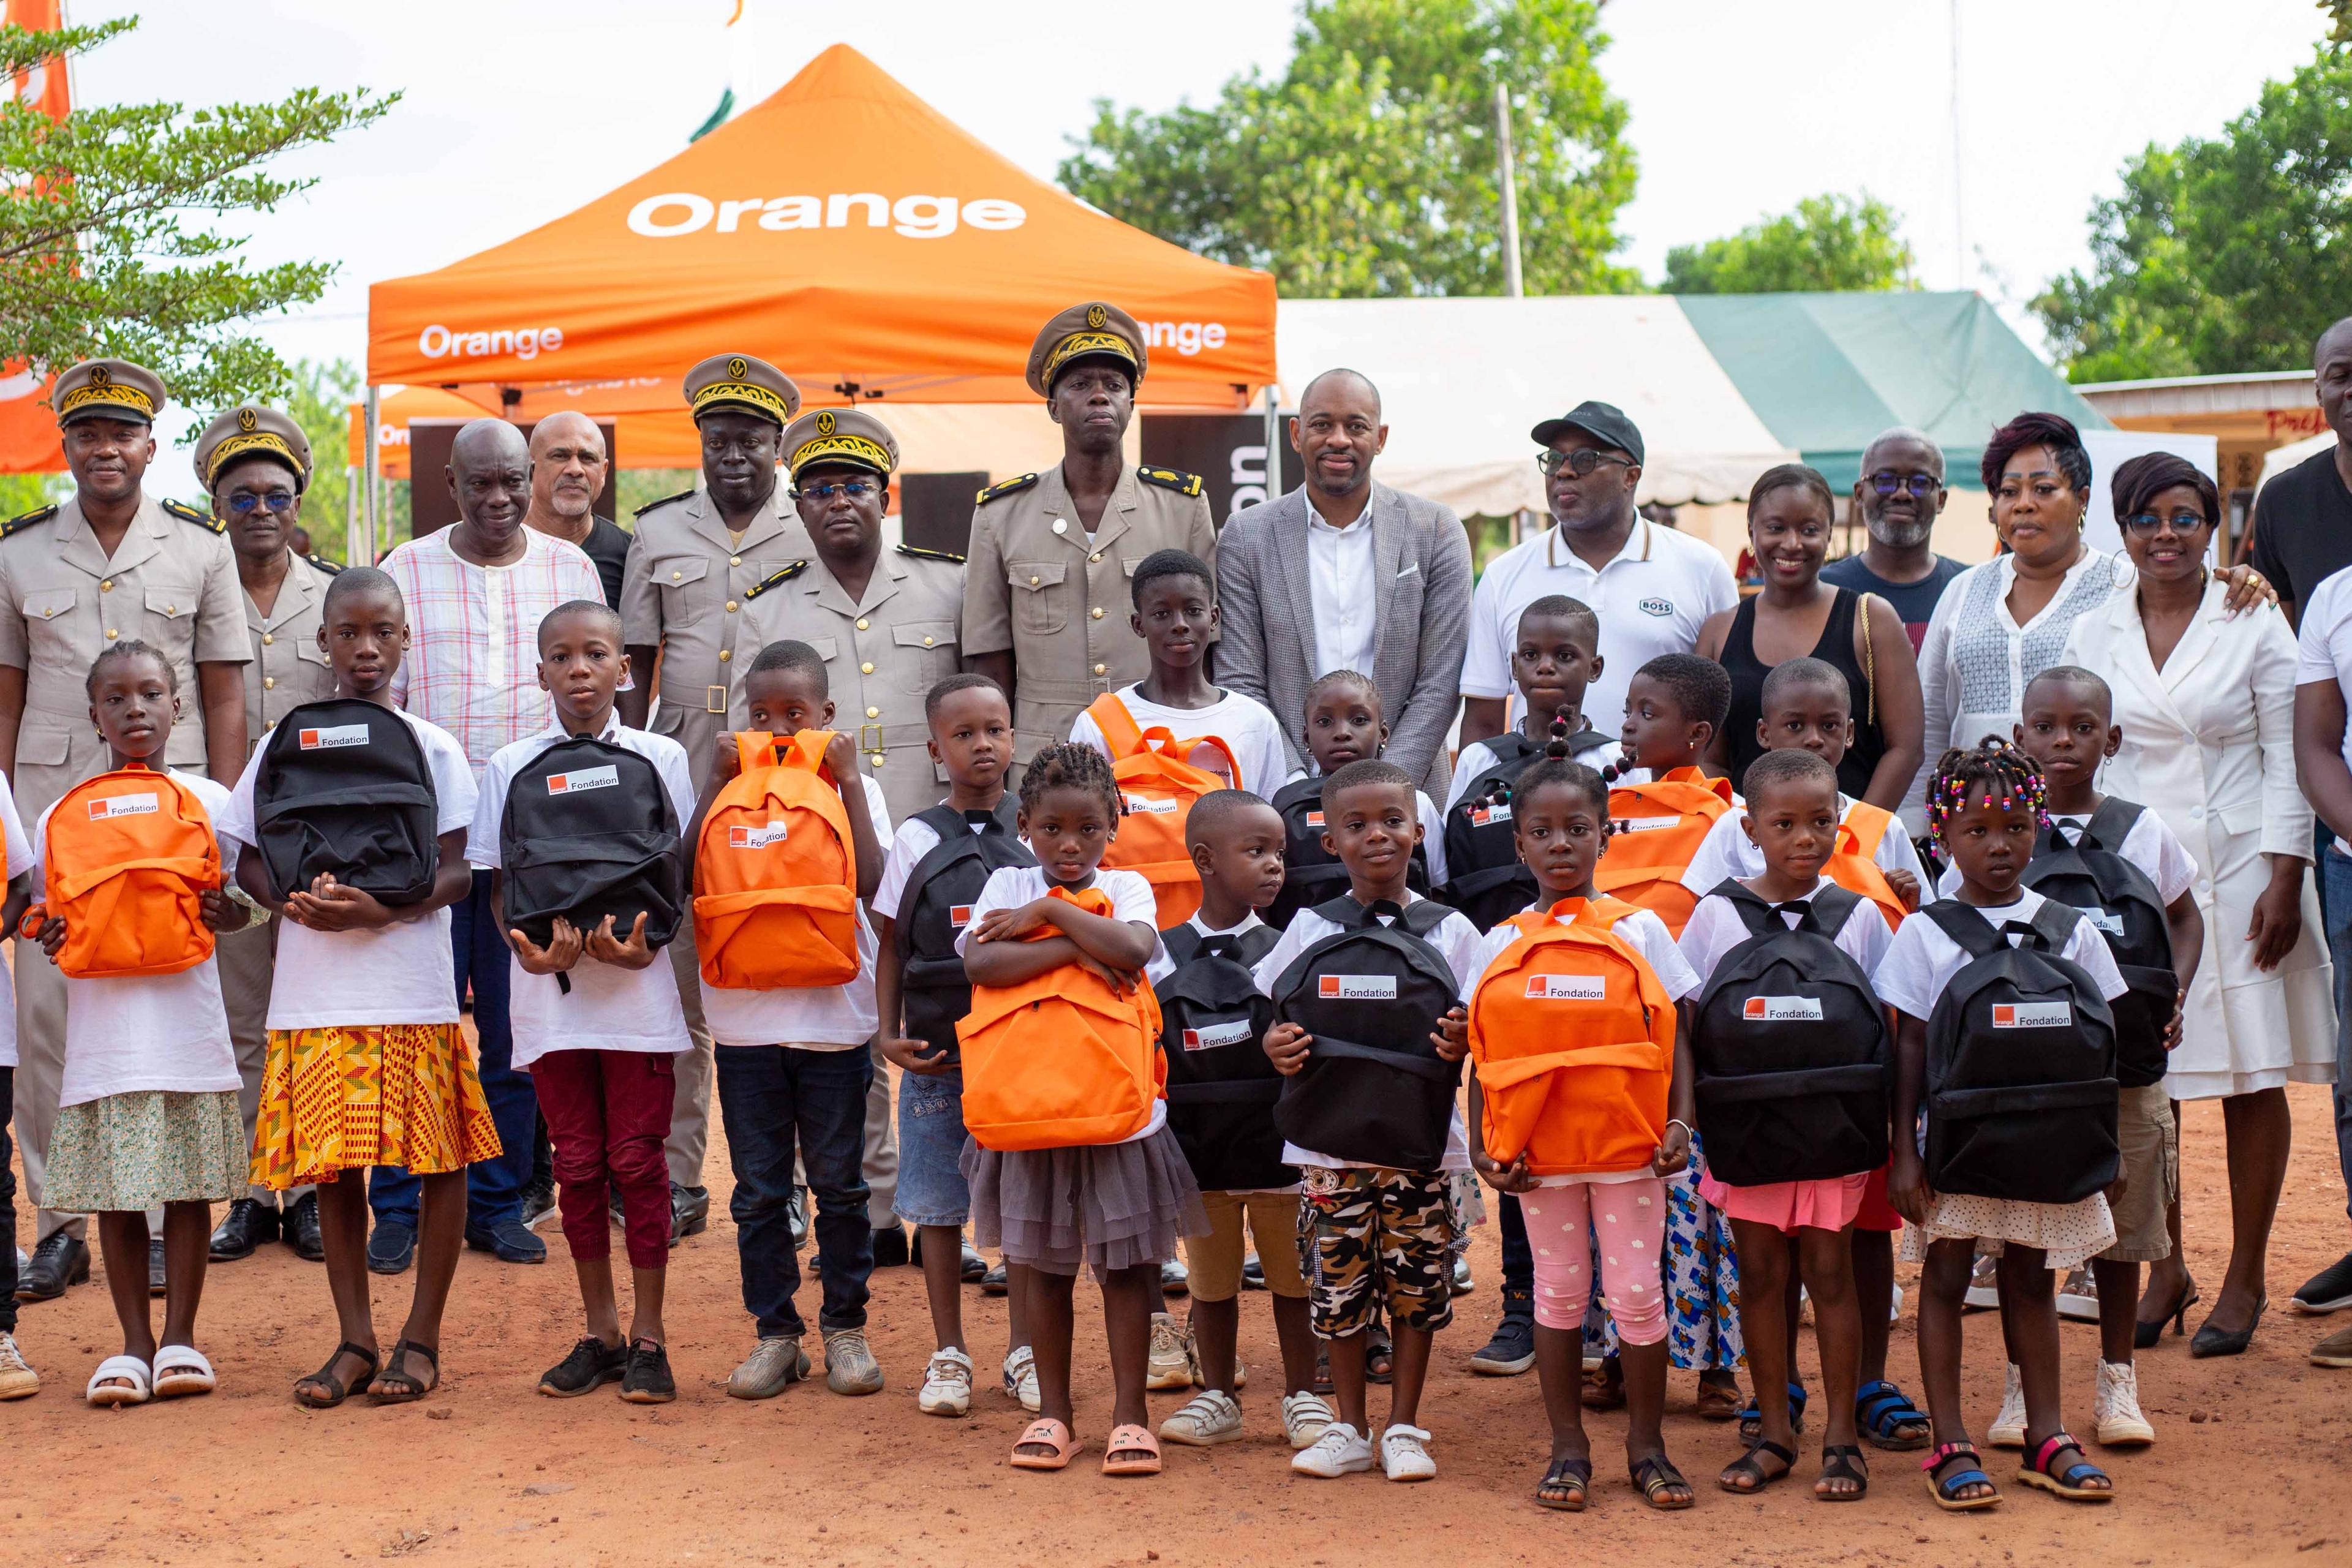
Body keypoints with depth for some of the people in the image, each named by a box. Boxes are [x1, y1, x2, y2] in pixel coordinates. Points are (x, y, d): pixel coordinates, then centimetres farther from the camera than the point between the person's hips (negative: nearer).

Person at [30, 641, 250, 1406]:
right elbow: (50, 910, 14)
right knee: (115, 1194, 3)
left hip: (186, 1023, -1)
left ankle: (180, 1338, 12)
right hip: (102, 1028, 1)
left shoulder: (208, 800, 5)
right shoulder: (60, 816, 8)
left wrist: (227, 912, -11)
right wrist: (48, 935, -8)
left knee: (188, 1184, 3)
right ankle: (133, 1345, 12)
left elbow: (237, 898, 10)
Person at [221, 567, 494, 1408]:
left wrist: (381, 908, -19)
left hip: (414, 986, -1)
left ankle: (421, 1338, 11)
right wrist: (292, 901, -10)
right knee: (333, 1164, 4)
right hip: (314, 991, 2)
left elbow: (456, 875, -1)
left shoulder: (434, 748, 3)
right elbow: (248, 858, 11)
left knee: (438, 1161, 0)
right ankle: (355, 1342, 13)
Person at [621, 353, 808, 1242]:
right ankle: (676, 1179, 7)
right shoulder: (660, 532, 13)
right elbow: (639, 666, 15)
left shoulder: (813, 536, 6)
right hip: (679, 768, 2)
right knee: (675, 977, 1)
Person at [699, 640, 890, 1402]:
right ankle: (776, 1332, 16)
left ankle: (846, 1326, 19)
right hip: (746, 1017, 2)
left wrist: (848, 779, -13)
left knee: (838, 1182, 7)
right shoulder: (733, 784, 5)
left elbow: (869, 880, -15)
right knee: (758, 1188, 7)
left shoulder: (853, 787, 2)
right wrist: (719, 783, -10)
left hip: (832, 1016, -1)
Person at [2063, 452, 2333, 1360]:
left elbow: (2289, 759, -2)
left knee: (2252, 1078, 1)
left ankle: (2245, 1279, 11)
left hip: (2238, 870, -2)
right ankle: (2164, 1269, 15)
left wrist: (2283, 883, -9)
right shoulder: (2093, 637, 8)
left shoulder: (2254, 624, -1)